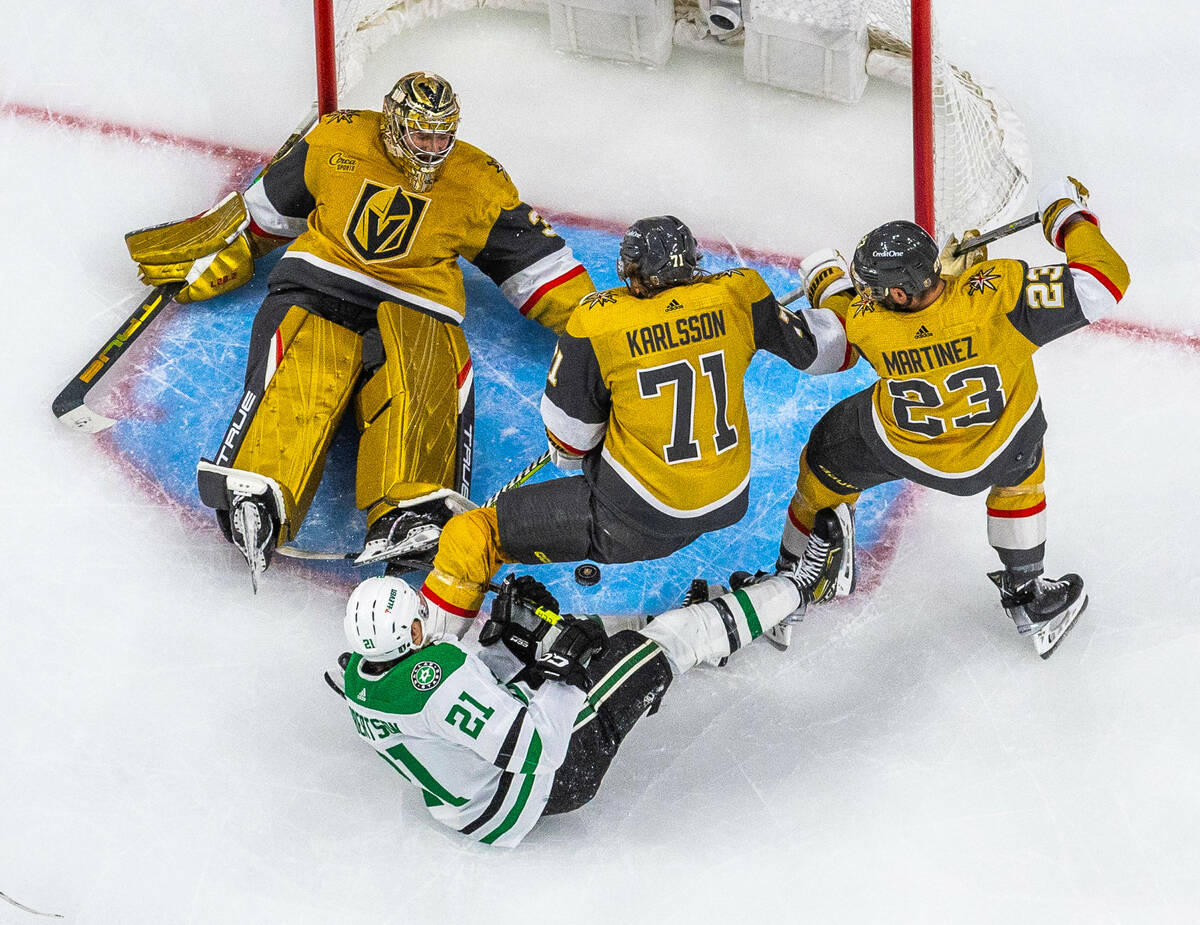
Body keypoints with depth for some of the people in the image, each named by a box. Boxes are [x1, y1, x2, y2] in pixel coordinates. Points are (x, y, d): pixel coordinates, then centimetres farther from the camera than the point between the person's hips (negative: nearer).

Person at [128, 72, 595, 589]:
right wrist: (219, 261, 22)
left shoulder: (478, 184, 7)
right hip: (323, 281, 0)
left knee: (425, 378, -33)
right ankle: (256, 494, -51)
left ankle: (414, 511, -53)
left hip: (415, 303, 0)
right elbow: (270, 205, 20)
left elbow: (533, 256, 13)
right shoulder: (338, 141, 6)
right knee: (304, 374, -31)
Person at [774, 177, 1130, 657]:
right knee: (1021, 461, 34)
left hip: (901, 449, 1)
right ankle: (1026, 597, 38)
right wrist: (1067, 216, -16)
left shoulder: (865, 323, -30)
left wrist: (827, 279, 15)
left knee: (826, 462, 27)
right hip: (996, 450, 0)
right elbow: (1105, 281, -34)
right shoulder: (998, 292, -38)